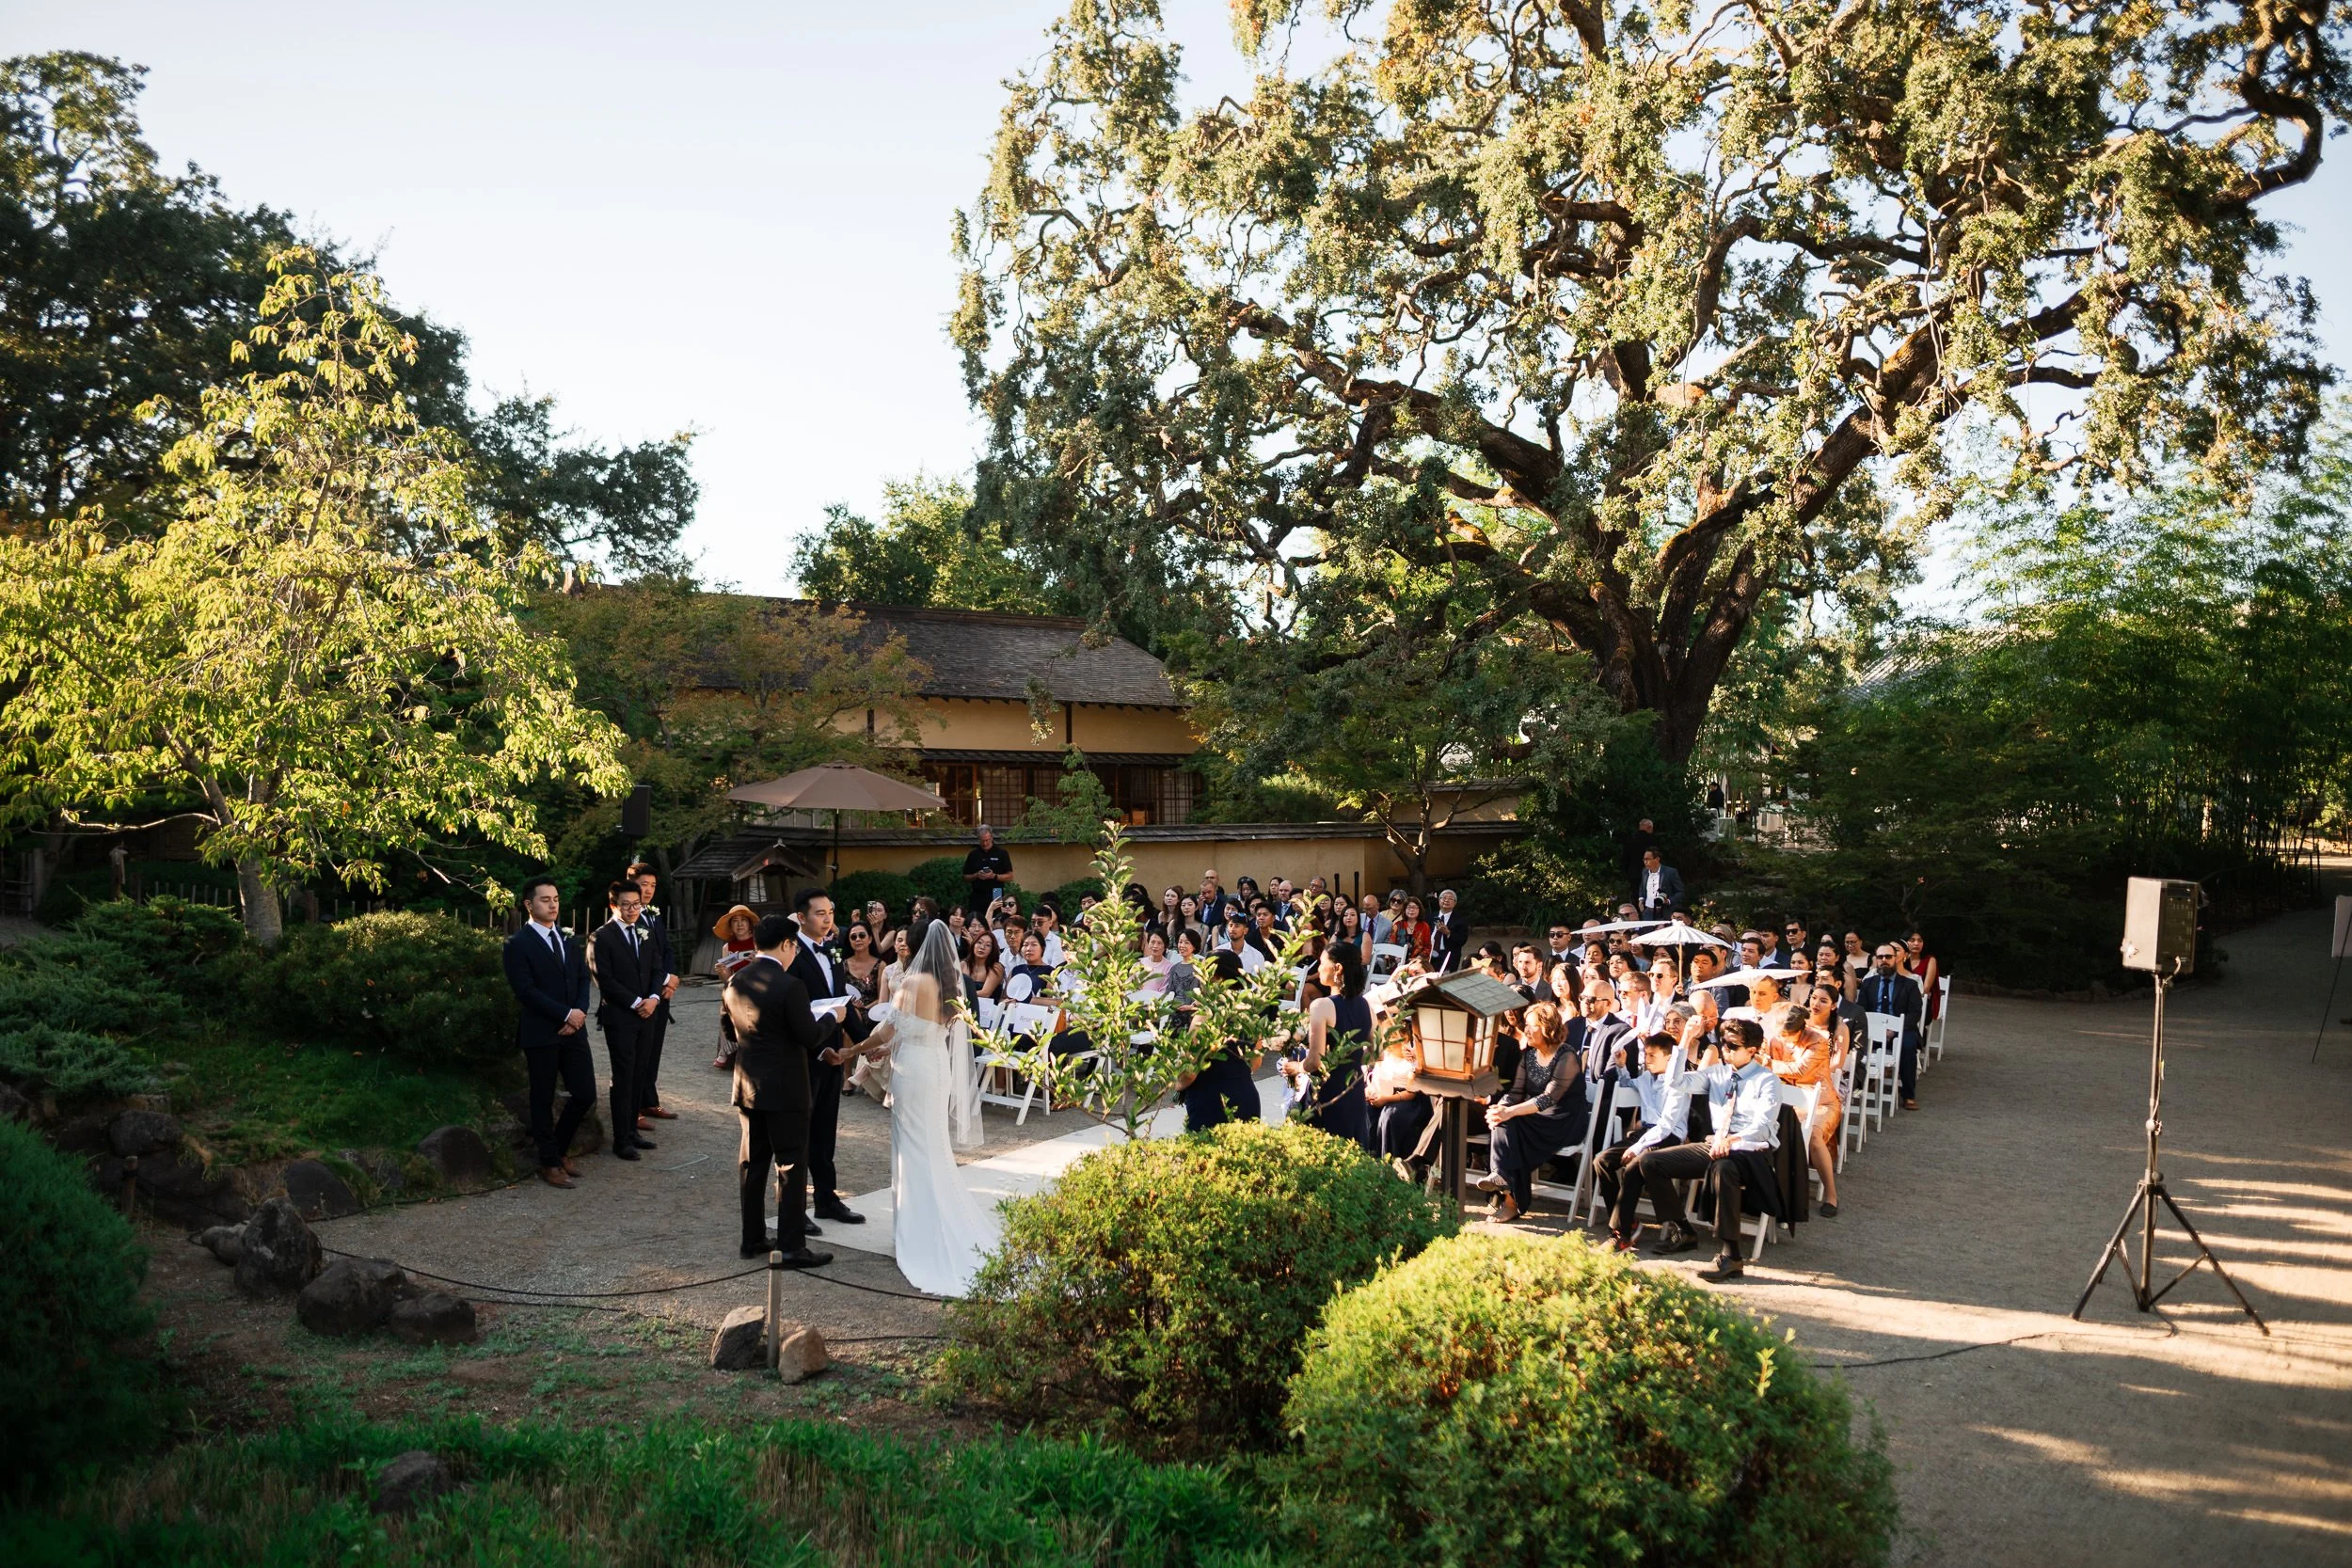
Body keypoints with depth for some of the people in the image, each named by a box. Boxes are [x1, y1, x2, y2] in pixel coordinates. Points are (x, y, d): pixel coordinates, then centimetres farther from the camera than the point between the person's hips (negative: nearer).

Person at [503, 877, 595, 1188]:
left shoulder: (568, 940, 14)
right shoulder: (518, 944, -8)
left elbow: (583, 979, 10)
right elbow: (526, 991, -15)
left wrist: (579, 1013, -8)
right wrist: (566, 1014, -15)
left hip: (573, 1030, 6)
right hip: (540, 1033, -6)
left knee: (585, 1094, 5)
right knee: (544, 1101, 4)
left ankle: (559, 1147, 26)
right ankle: (550, 1163, 16)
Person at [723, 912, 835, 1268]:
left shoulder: (734, 982, 3)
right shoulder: (789, 986, -19)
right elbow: (811, 1037, -15)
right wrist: (832, 1018, 2)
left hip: (747, 1087, 7)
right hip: (785, 1089, -7)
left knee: (752, 1162, 15)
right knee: (792, 1166, 0)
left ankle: (752, 1239, 23)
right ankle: (791, 1247, 2)